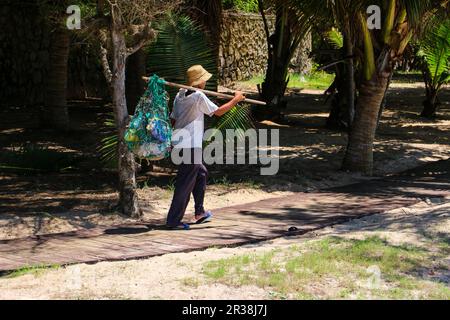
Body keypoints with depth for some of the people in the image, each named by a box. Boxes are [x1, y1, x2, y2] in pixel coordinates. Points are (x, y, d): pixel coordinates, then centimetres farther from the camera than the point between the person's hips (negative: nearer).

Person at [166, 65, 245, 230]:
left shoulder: (180, 95, 11)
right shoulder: (199, 96, -12)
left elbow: (172, 119, 15)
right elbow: (218, 111, -5)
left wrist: (169, 139, 22)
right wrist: (236, 100, 7)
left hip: (178, 143, 9)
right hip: (191, 146, -9)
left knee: (201, 173, 23)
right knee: (185, 184, -3)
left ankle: (199, 213, 28)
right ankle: (174, 220, -1)